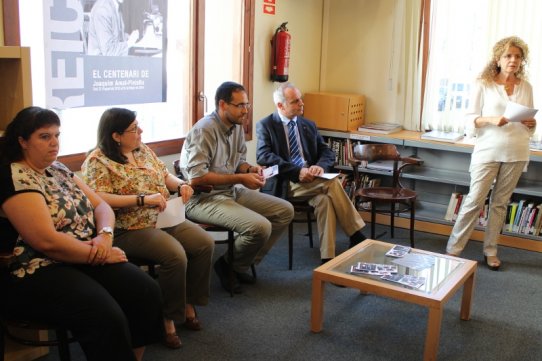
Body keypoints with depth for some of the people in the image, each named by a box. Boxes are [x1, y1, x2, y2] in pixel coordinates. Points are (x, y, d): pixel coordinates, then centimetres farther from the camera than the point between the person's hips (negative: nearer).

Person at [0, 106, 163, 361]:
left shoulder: (58, 169, 13)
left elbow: (101, 206, 12)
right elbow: (47, 241, -22)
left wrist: (105, 235, -10)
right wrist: (101, 255, -14)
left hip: (84, 259, 8)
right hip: (39, 272, -8)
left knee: (147, 291, -13)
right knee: (106, 318, -30)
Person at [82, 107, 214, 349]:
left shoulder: (143, 149, 13)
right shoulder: (98, 162, -10)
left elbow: (165, 175, 20)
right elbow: (100, 199, -22)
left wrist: (181, 185, -3)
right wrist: (142, 199, -27)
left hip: (164, 218, 8)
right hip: (129, 229, -8)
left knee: (205, 243, -9)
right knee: (176, 256, -28)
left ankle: (189, 303, 6)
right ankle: (168, 318, -9)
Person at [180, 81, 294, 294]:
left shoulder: (237, 126, 8)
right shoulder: (204, 130, -18)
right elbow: (196, 178, -24)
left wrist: (251, 169, -3)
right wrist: (240, 178, -21)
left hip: (232, 191, 10)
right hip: (203, 199, -9)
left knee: (285, 211, 3)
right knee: (259, 226, -28)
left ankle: (240, 265, 7)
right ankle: (230, 267, 2)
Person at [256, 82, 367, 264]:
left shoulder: (308, 125, 17)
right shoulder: (265, 125, 1)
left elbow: (327, 152, 12)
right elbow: (264, 156, -14)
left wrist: (321, 166, -14)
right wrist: (297, 171, -25)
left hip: (311, 179, 5)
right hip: (285, 183, -5)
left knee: (325, 199, -30)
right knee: (333, 183, -28)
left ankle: (328, 258, -27)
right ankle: (357, 236, -21)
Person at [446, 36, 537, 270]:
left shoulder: (526, 88, 8)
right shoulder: (483, 85, -2)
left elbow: (529, 125, 15)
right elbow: (470, 119, -3)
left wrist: (531, 124, -8)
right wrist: (491, 120, -20)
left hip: (516, 154, 3)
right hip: (488, 151, -3)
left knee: (500, 203, 9)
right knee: (474, 200, -3)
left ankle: (490, 251, 20)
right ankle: (453, 249, 7)